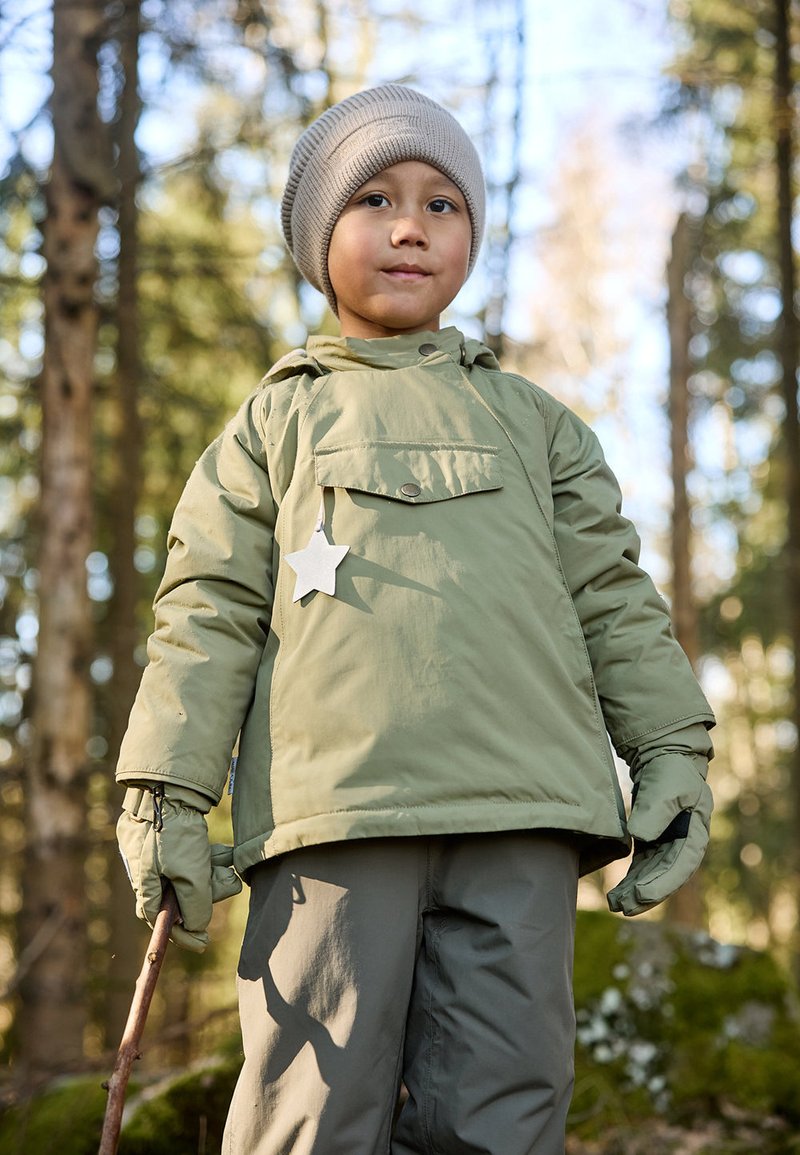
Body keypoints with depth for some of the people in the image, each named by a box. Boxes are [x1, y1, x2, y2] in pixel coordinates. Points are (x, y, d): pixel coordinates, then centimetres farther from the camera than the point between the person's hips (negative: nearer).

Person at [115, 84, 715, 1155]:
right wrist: (166, 794, 1)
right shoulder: (277, 423, 20)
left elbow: (611, 596, 19)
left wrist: (672, 752, 7)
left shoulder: (535, 422, 25)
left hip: (519, 819, 1)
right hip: (336, 811, -1)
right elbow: (210, 612, 11)